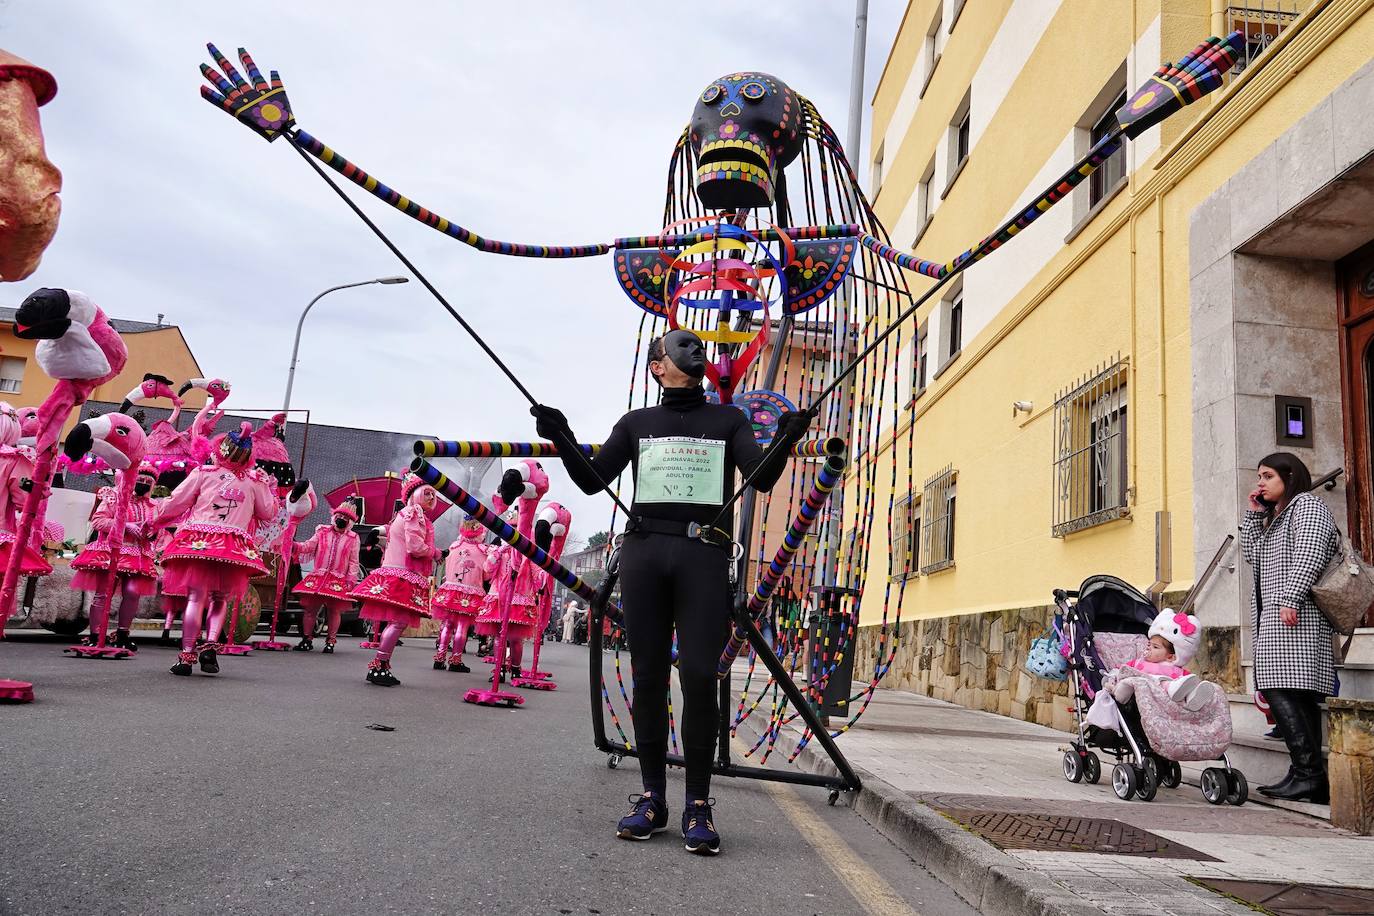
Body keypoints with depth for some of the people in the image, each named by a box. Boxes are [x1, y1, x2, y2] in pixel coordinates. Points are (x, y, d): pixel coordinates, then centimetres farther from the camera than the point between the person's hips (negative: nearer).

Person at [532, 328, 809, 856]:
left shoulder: (728, 421, 17)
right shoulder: (637, 423, 18)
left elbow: (762, 479, 3)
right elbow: (593, 480, 9)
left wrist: (785, 442, -17)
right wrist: (562, 440, -8)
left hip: (704, 557, -1)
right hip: (643, 553, 1)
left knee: (699, 677, -9)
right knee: (648, 677, 2)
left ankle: (698, 806, -1)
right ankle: (652, 798, 11)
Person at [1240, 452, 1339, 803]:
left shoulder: (1307, 504, 0)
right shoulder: (1274, 516, 27)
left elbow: (1310, 555, -13)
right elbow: (1252, 554, 23)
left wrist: (1291, 599, -22)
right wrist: (1254, 513, 18)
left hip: (1296, 618, -9)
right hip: (1273, 620, 9)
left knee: (1282, 693, -17)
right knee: (1300, 698, 5)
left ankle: (1307, 772, -18)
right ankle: (1314, 782, 4)